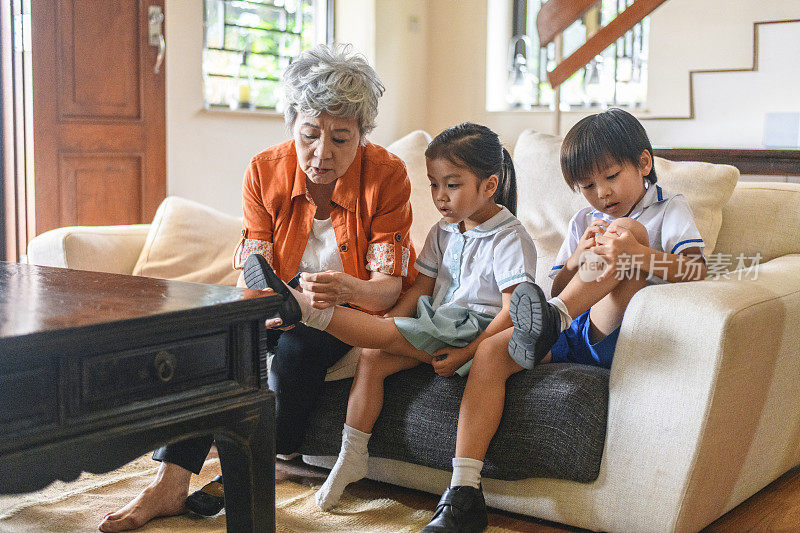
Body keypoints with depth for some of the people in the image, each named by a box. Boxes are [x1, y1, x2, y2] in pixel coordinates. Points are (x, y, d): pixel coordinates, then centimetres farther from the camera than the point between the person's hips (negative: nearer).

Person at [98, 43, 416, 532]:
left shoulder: (387, 175, -20)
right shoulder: (265, 172, -12)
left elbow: (388, 288, -22)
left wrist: (348, 289, -46)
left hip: (358, 308, -2)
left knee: (299, 344, -33)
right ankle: (171, 481, -27)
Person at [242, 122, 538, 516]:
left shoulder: (510, 239, -9)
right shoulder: (443, 233, 15)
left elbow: (513, 311, -18)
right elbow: (420, 287, 10)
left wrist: (464, 354, -23)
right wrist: (387, 326, -8)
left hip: (476, 331, -7)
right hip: (435, 329, 7)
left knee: (388, 337, -27)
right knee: (372, 359, -15)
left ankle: (304, 308, -32)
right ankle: (351, 457, -11)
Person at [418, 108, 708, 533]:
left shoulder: (669, 210, 10)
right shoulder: (584, 222, 26)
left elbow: (696, 269, -11)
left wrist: (635, 254, -30)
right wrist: (575, 263, -6)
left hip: (611, 331, -4)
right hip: (571, 336, 5)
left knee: (630, 230, -22)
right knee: (490, 352, -22)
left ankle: (551, 319, -39)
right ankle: (464, 491, -27)